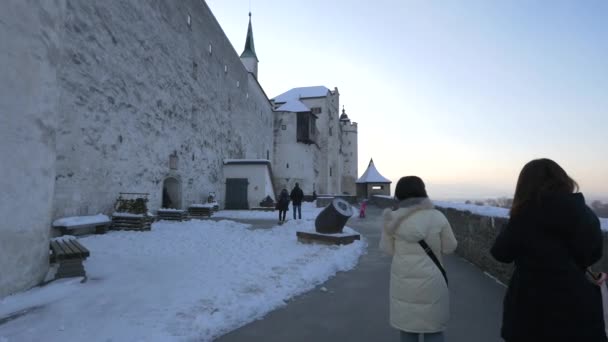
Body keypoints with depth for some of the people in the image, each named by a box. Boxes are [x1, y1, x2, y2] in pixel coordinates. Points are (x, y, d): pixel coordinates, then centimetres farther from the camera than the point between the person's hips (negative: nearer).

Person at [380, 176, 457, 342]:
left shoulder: (393, 218, -7)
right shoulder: (437, 216, -9)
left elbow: (388, 248, 2)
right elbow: (450, 247, 1)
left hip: (403, 282, 1)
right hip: (431, 282, 0)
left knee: (407, 328, 15)